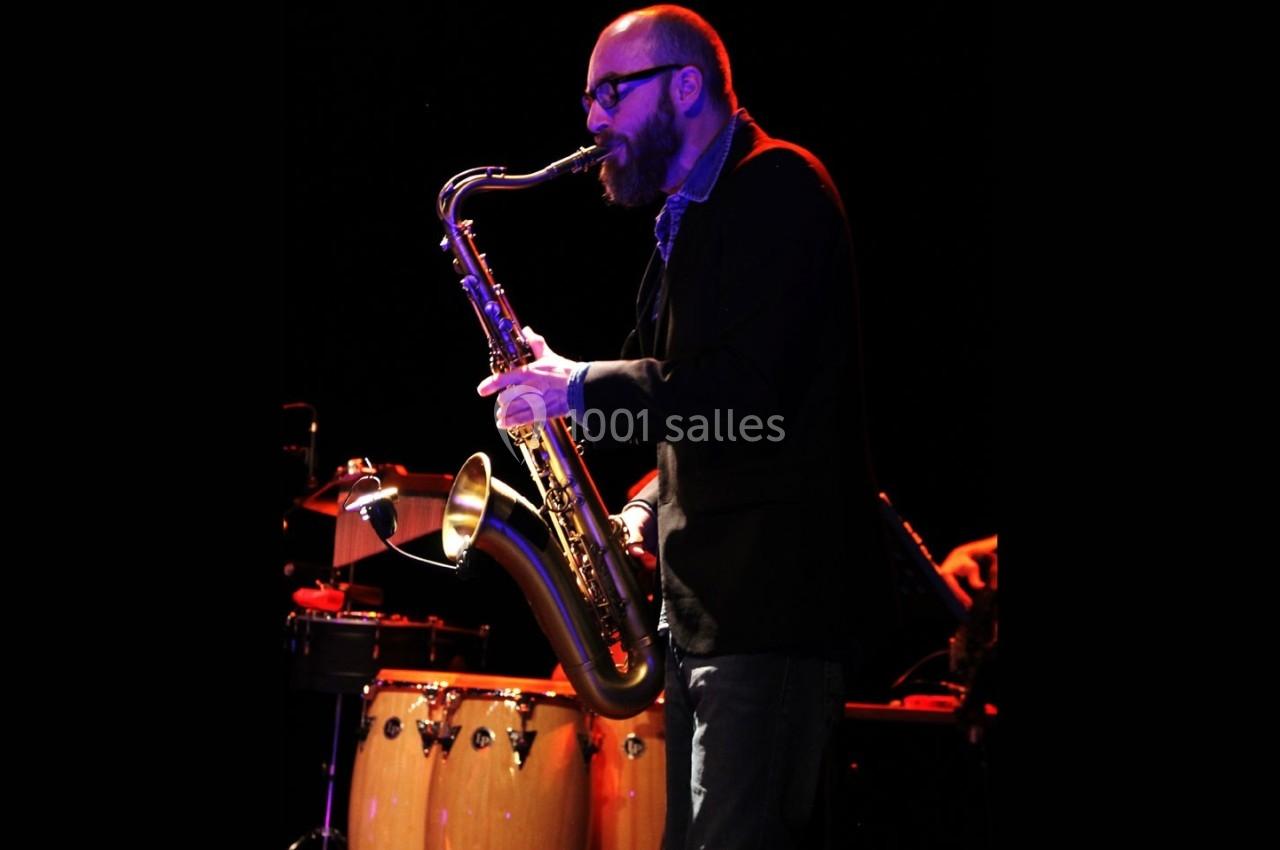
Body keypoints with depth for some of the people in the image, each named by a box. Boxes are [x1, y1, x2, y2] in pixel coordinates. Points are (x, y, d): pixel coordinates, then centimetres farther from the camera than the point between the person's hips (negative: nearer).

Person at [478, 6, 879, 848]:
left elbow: (745, 387, -21)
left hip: (772, 596, -10)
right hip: (703, 603, 10)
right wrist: (646, 513, 11)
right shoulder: (691, 218, 21)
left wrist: (582, 386, -15)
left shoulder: (778, 187, -9)